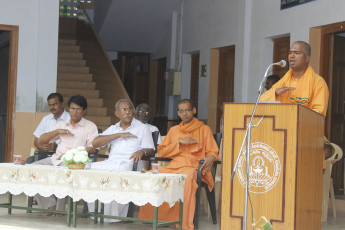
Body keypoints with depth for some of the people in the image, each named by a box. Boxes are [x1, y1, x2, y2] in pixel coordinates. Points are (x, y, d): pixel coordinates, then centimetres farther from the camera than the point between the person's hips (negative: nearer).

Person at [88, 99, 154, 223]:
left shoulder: (143, 128, 16)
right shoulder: (113, 129, 25)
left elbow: (150, 150, 5)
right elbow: (95, 143, 9)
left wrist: (142, 151, -21)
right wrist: (119, 135, 2)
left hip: (130, 163, -4)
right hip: (111, 162, 4)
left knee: (117, 172, -38)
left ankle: (116, 216, -28)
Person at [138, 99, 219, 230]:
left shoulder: (204, 129, 16)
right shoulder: (174, 130, 26)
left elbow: (213, 152, 10)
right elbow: (161, 152, 17)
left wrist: (211, 158, -15)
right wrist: (180, 142, 3)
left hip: (193, 167, -4)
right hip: (174, 167, 4)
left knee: (187, 177, -42)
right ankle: (151, 218, -20)